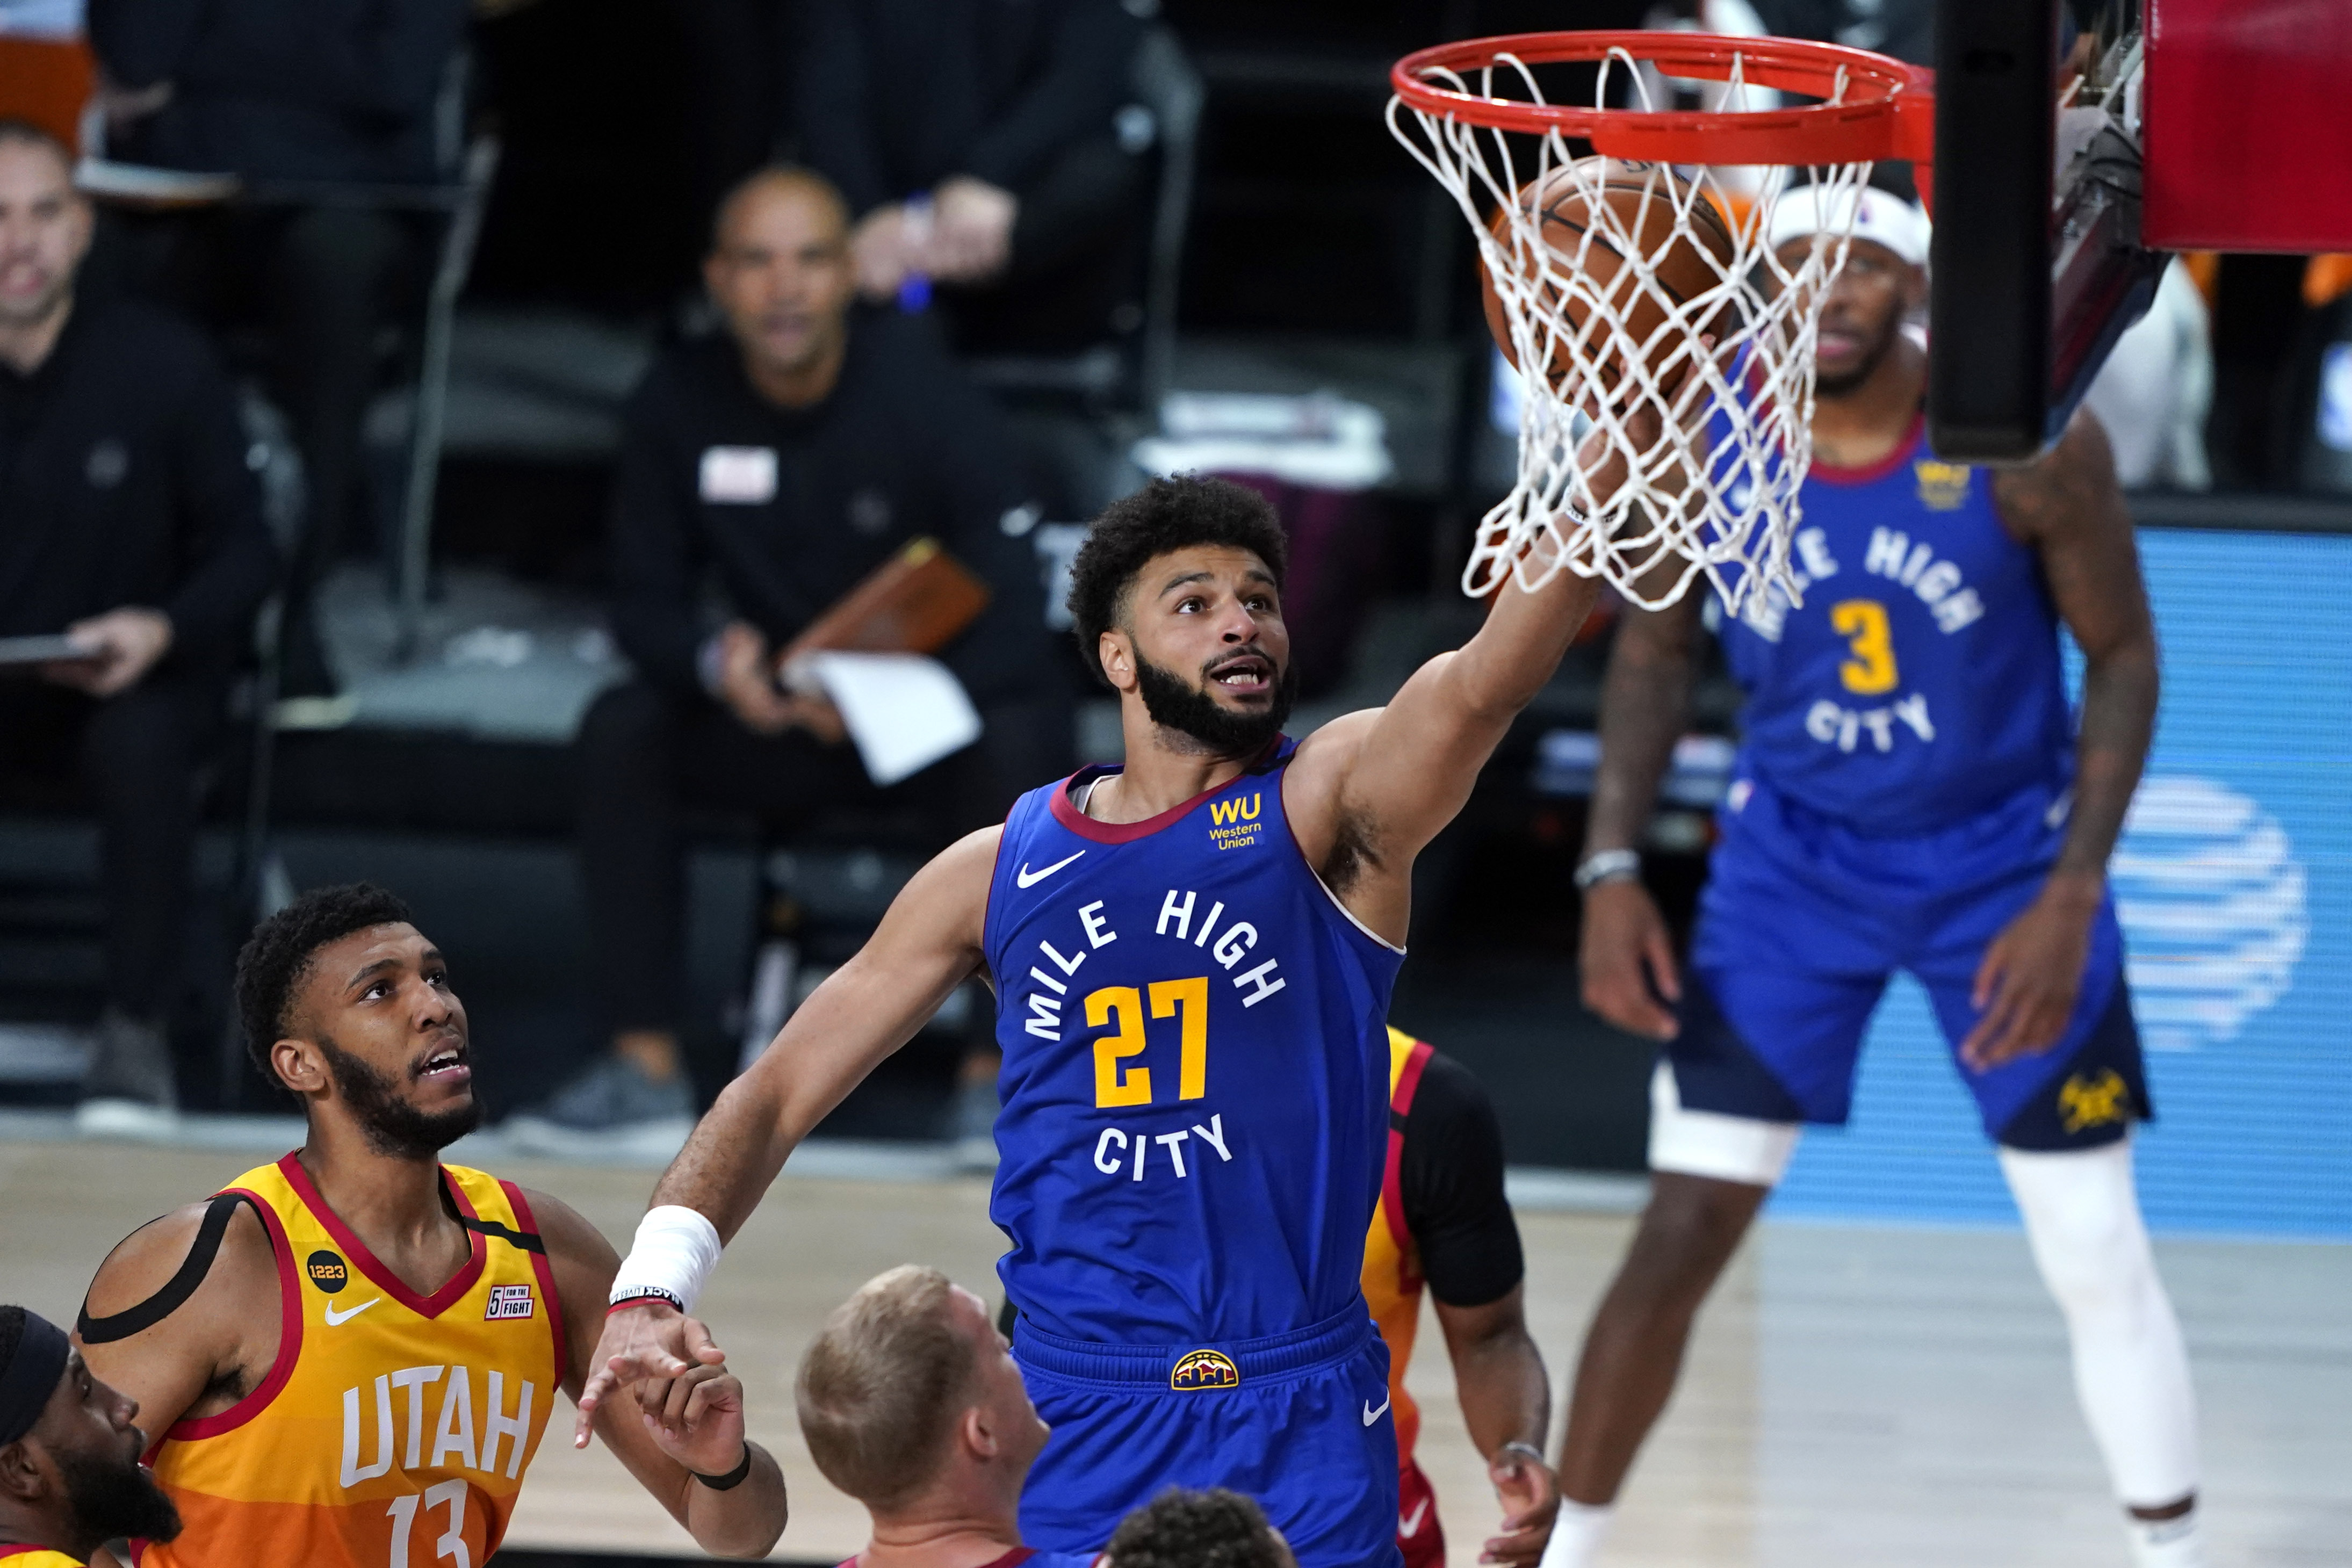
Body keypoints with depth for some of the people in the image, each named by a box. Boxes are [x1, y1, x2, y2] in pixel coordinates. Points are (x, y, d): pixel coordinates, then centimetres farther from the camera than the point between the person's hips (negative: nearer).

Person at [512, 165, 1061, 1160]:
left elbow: (1015, 620, -20)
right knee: (620, 731, -23)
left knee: (1017, 742, -35)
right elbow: (645, 604, -4)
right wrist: (715, 665, -28)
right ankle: (647, 1070, -21)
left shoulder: (924, 398, -17)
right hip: (774, 720, 3)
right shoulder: (679, 406, -8)